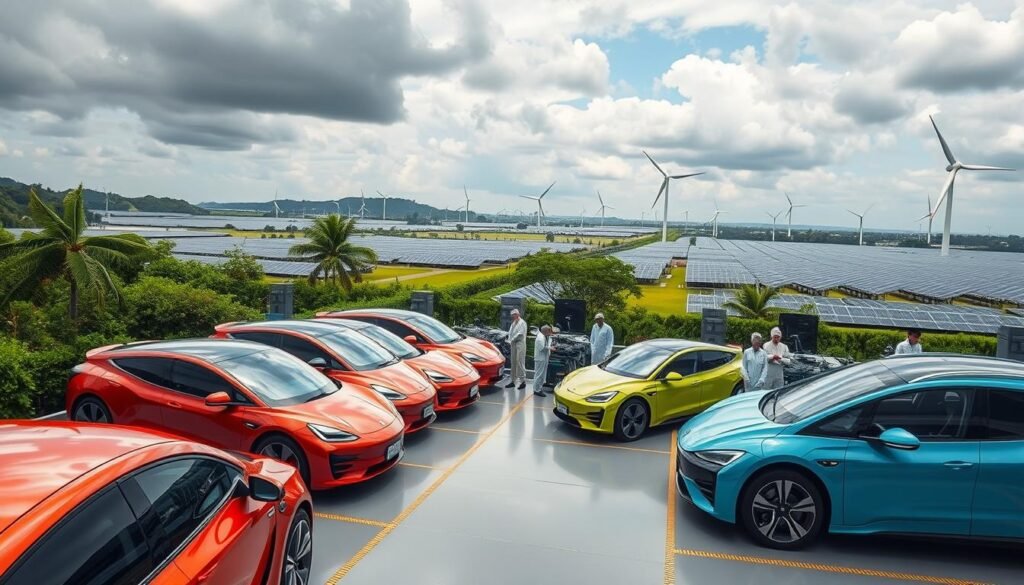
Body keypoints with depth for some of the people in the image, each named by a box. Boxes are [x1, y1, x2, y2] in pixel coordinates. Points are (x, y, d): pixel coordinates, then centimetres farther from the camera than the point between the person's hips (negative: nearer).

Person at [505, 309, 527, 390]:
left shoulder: (522, 322, -9)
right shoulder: (514, 322, 15)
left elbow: (520, 334, -16)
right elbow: (510, 332, 14)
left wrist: (512, 340, -9)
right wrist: (510, 340, -2)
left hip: (520, 344, -8)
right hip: (513, 344, 8)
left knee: (520, 362, -9)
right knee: (513, 362, 9)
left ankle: (523, 381, -5)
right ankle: (513, 381, 14)